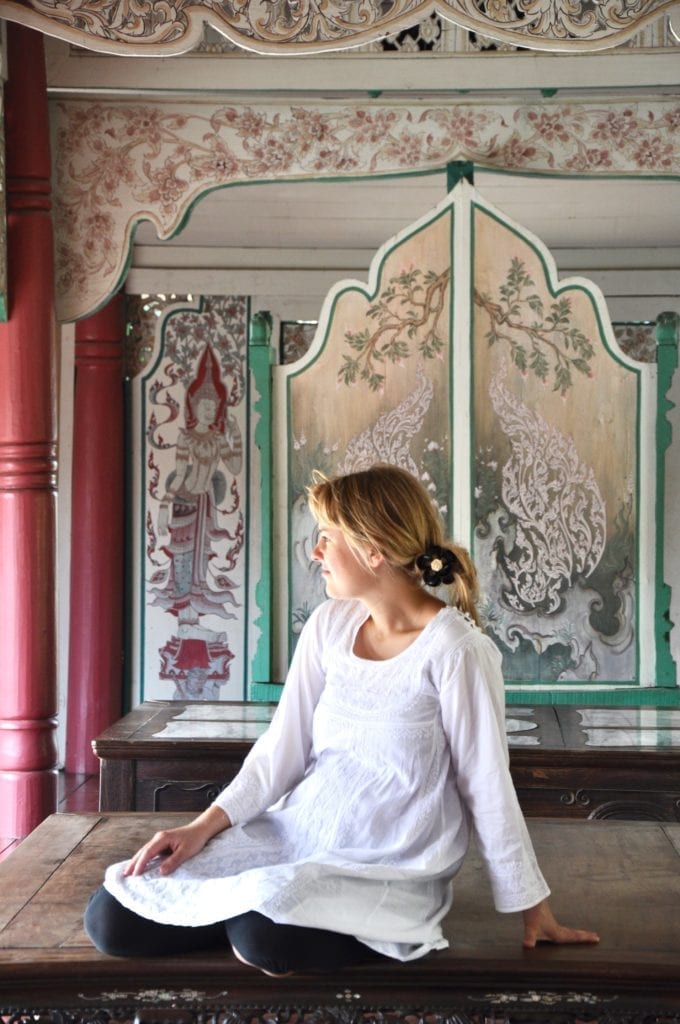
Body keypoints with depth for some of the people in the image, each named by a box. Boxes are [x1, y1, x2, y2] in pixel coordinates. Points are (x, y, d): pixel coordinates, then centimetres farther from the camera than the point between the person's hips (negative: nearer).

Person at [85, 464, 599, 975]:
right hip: (292, 835, 6)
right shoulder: (329, 625, 2)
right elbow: (284, 746, 5)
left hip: (388, 870, -5)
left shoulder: (455, 650, -17)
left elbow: (487, 786, -11)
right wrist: (205, 826, -6)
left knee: (264, 937, -36)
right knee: (112, 918, -7)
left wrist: (533, 906, -4)